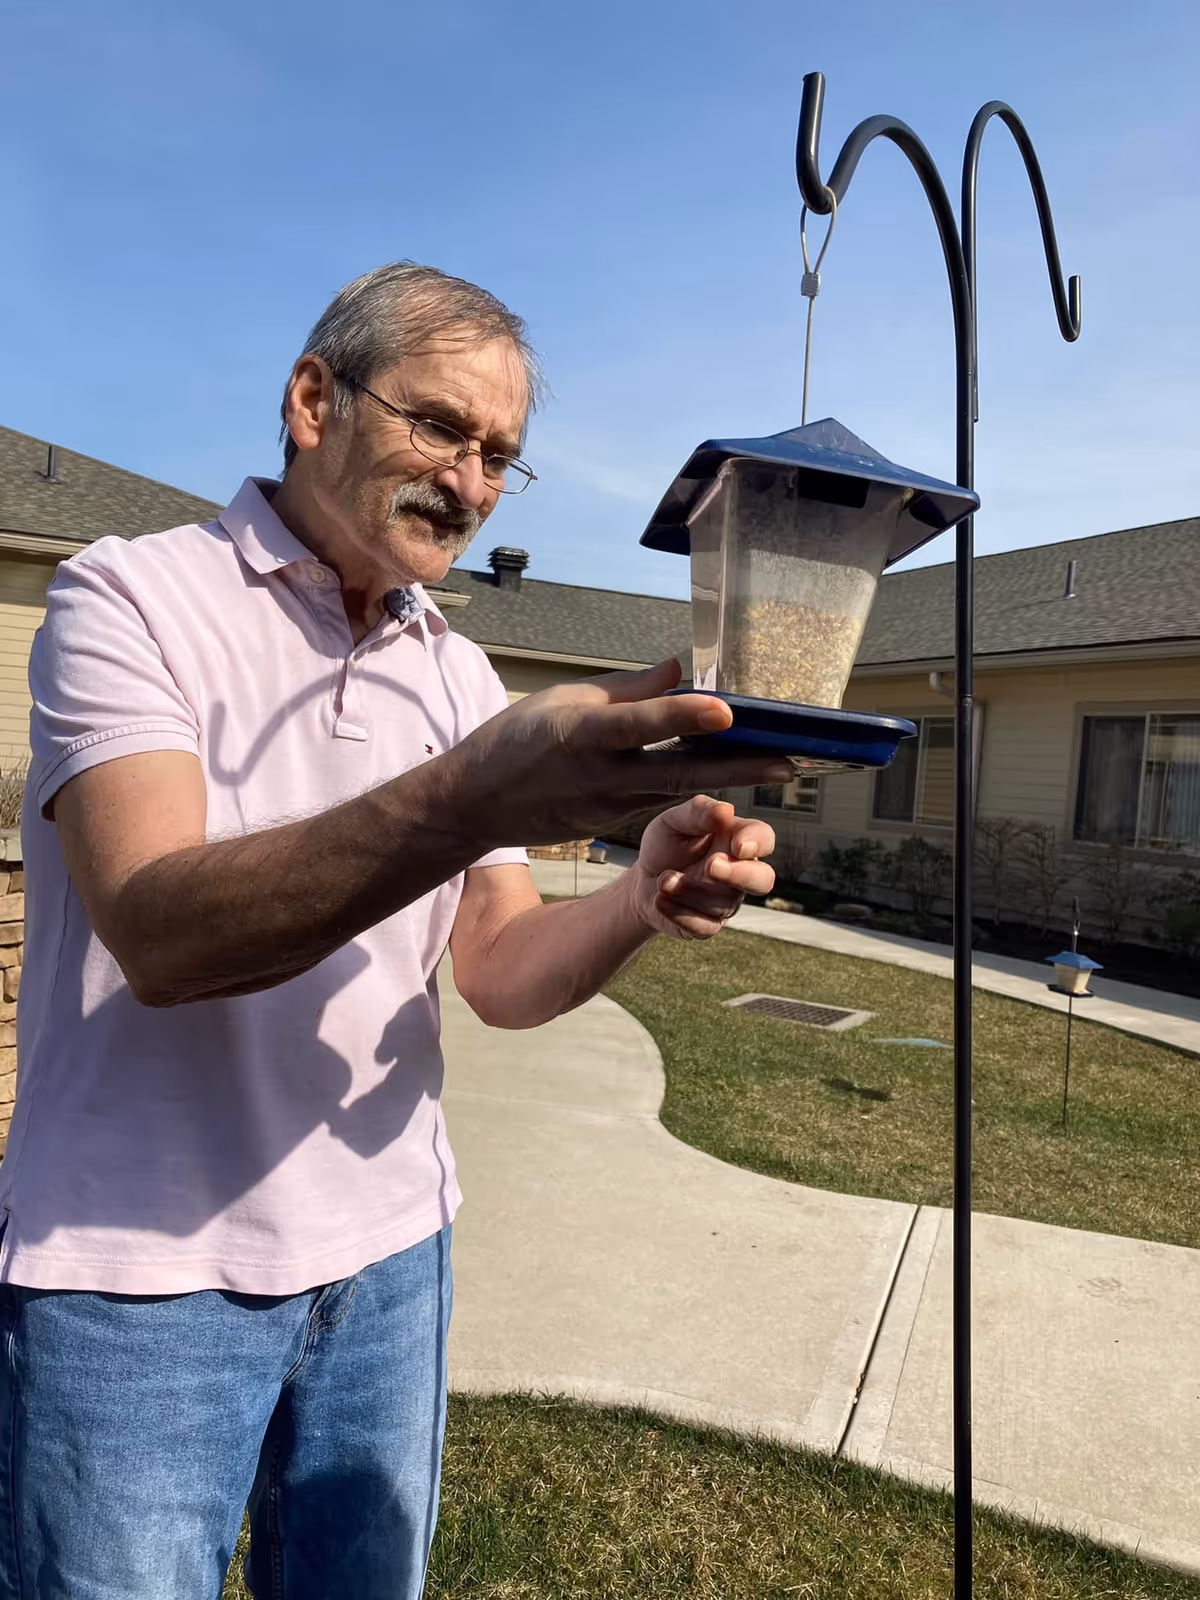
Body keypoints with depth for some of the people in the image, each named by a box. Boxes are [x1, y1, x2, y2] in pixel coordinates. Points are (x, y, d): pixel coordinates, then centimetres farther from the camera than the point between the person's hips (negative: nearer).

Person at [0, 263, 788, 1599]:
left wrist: (643, 904, -21)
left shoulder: (461, 674, 5)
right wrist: (472, 796, -38)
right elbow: (159, 931, -26)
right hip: (138, 1270, -4)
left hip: (388, 1252, 5)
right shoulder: (130, 598, -10)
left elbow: (498, 972, -1)